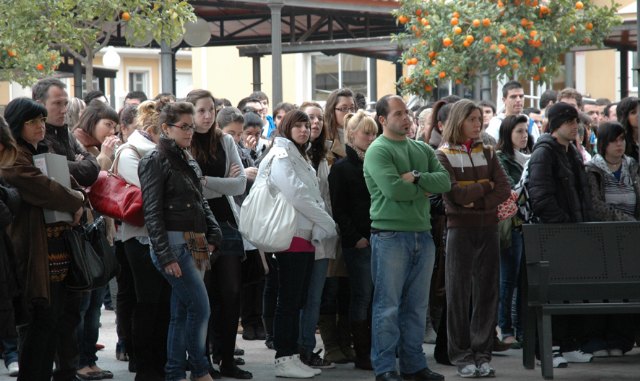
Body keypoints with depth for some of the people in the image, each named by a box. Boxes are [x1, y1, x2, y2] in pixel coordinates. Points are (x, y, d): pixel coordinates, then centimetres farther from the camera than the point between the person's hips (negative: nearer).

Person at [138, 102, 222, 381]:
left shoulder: (189, 161, 18)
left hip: (194, 244, 8)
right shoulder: (155, 161, -7)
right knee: (200, 308, -10)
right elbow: (152, 212, -12)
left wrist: (213, 235, 9)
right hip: (174, 243, -8)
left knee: (181, 312, 9)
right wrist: (165, 255, -18)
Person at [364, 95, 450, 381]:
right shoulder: (378, 151, -7)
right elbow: (394, 189, -19)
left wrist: (416, 178, -13)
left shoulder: (422, 150, 14)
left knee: (417, 306, 11)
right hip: (390, 236, -7)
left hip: (422, 236, 7)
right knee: (388, 306, -3)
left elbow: (445, 181, 1)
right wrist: (425, 189, -4)